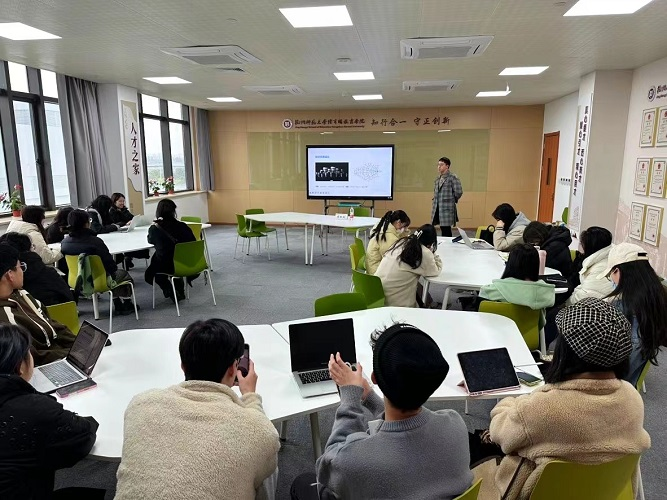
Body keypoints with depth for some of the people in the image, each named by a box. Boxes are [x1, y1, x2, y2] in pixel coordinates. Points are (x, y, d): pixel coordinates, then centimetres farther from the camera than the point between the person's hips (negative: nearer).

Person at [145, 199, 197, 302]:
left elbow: (150, 241, 10)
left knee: (149, 274, 31)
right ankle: (179, 290, 31)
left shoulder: (154, 229, -13)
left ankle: (170, 292, 12)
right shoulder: (182, 226, -12)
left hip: (165, 266, -1)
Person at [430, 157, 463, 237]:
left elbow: (459, 192, -12)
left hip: (447, 208, -7)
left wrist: (452, 200, 0)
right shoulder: (437, 178, 14)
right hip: (437, 208, 7)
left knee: (446, 231, -5)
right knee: (443, 229, 13)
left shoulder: (452, 177, -9)